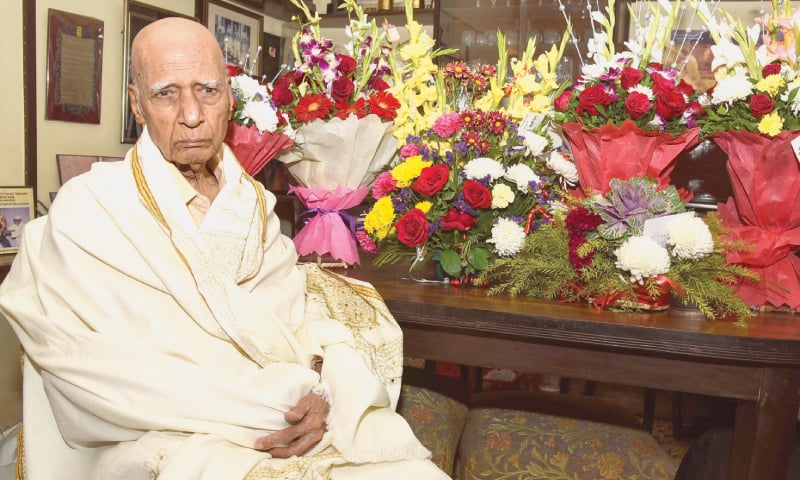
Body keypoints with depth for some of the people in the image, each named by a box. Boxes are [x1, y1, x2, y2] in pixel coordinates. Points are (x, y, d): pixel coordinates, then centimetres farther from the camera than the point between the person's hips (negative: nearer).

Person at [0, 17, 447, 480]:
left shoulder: (252, 202, 11)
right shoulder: (87, 210, -6)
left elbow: (298, 312, 3)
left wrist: (319, 389, -18)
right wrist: (275, 405, -20)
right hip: (166, 440, -4)